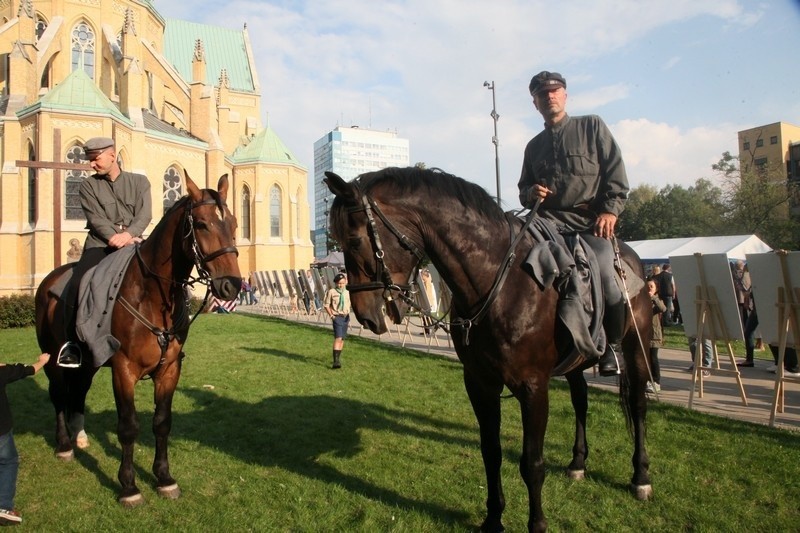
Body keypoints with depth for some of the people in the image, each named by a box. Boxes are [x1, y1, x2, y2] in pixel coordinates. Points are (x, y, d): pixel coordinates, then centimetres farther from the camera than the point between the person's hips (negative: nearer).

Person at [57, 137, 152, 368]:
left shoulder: (139, 182, 14)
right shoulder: (88, 185, 14)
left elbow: (144, 213, 0)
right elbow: (95, 218, -1)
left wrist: (128, 234, -19)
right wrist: (115, 237, -19)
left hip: (133, 242, 0)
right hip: (101, 244, 0)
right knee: (76, 284, -24)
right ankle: (73, 342, -12)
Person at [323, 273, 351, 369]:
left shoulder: (347, 292, 8)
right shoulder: (331, 291, -6)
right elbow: (326, 305, -1)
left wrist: (348, 316, 12)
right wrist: (331, 315, -7)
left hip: (346, 317, 5)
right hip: (337, 317, -5)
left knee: (342, 339, 11)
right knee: (338, 338, -16)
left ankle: (338, 358, 26)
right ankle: (336, 361, -18)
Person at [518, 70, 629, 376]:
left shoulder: (592, 126, 13)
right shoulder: (534, 146, 21)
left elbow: (616, 174, 5)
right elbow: (523, 189, 25)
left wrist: (610, 211, -8)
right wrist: (529, 193, 1)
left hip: (591, 220, -3)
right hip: (549, 220, 3)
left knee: (602, 274, -25)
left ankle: (612, 345, -2)